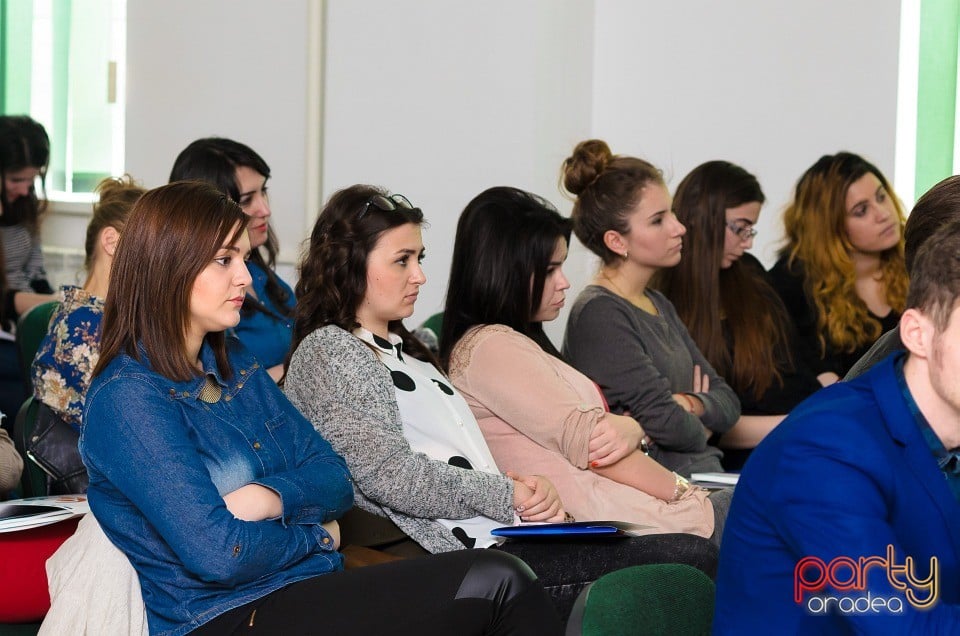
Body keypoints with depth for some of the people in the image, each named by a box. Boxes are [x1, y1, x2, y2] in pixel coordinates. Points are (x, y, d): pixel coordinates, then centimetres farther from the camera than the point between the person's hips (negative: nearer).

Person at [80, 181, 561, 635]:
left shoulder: (235, 364, 14)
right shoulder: (127, 398, -11)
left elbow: (335, 480, 12)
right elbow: (218, 556, -19)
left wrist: (273, 498, -10)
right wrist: (313, 534, -1)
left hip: (307, 589, 7)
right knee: (495, 584, -19)